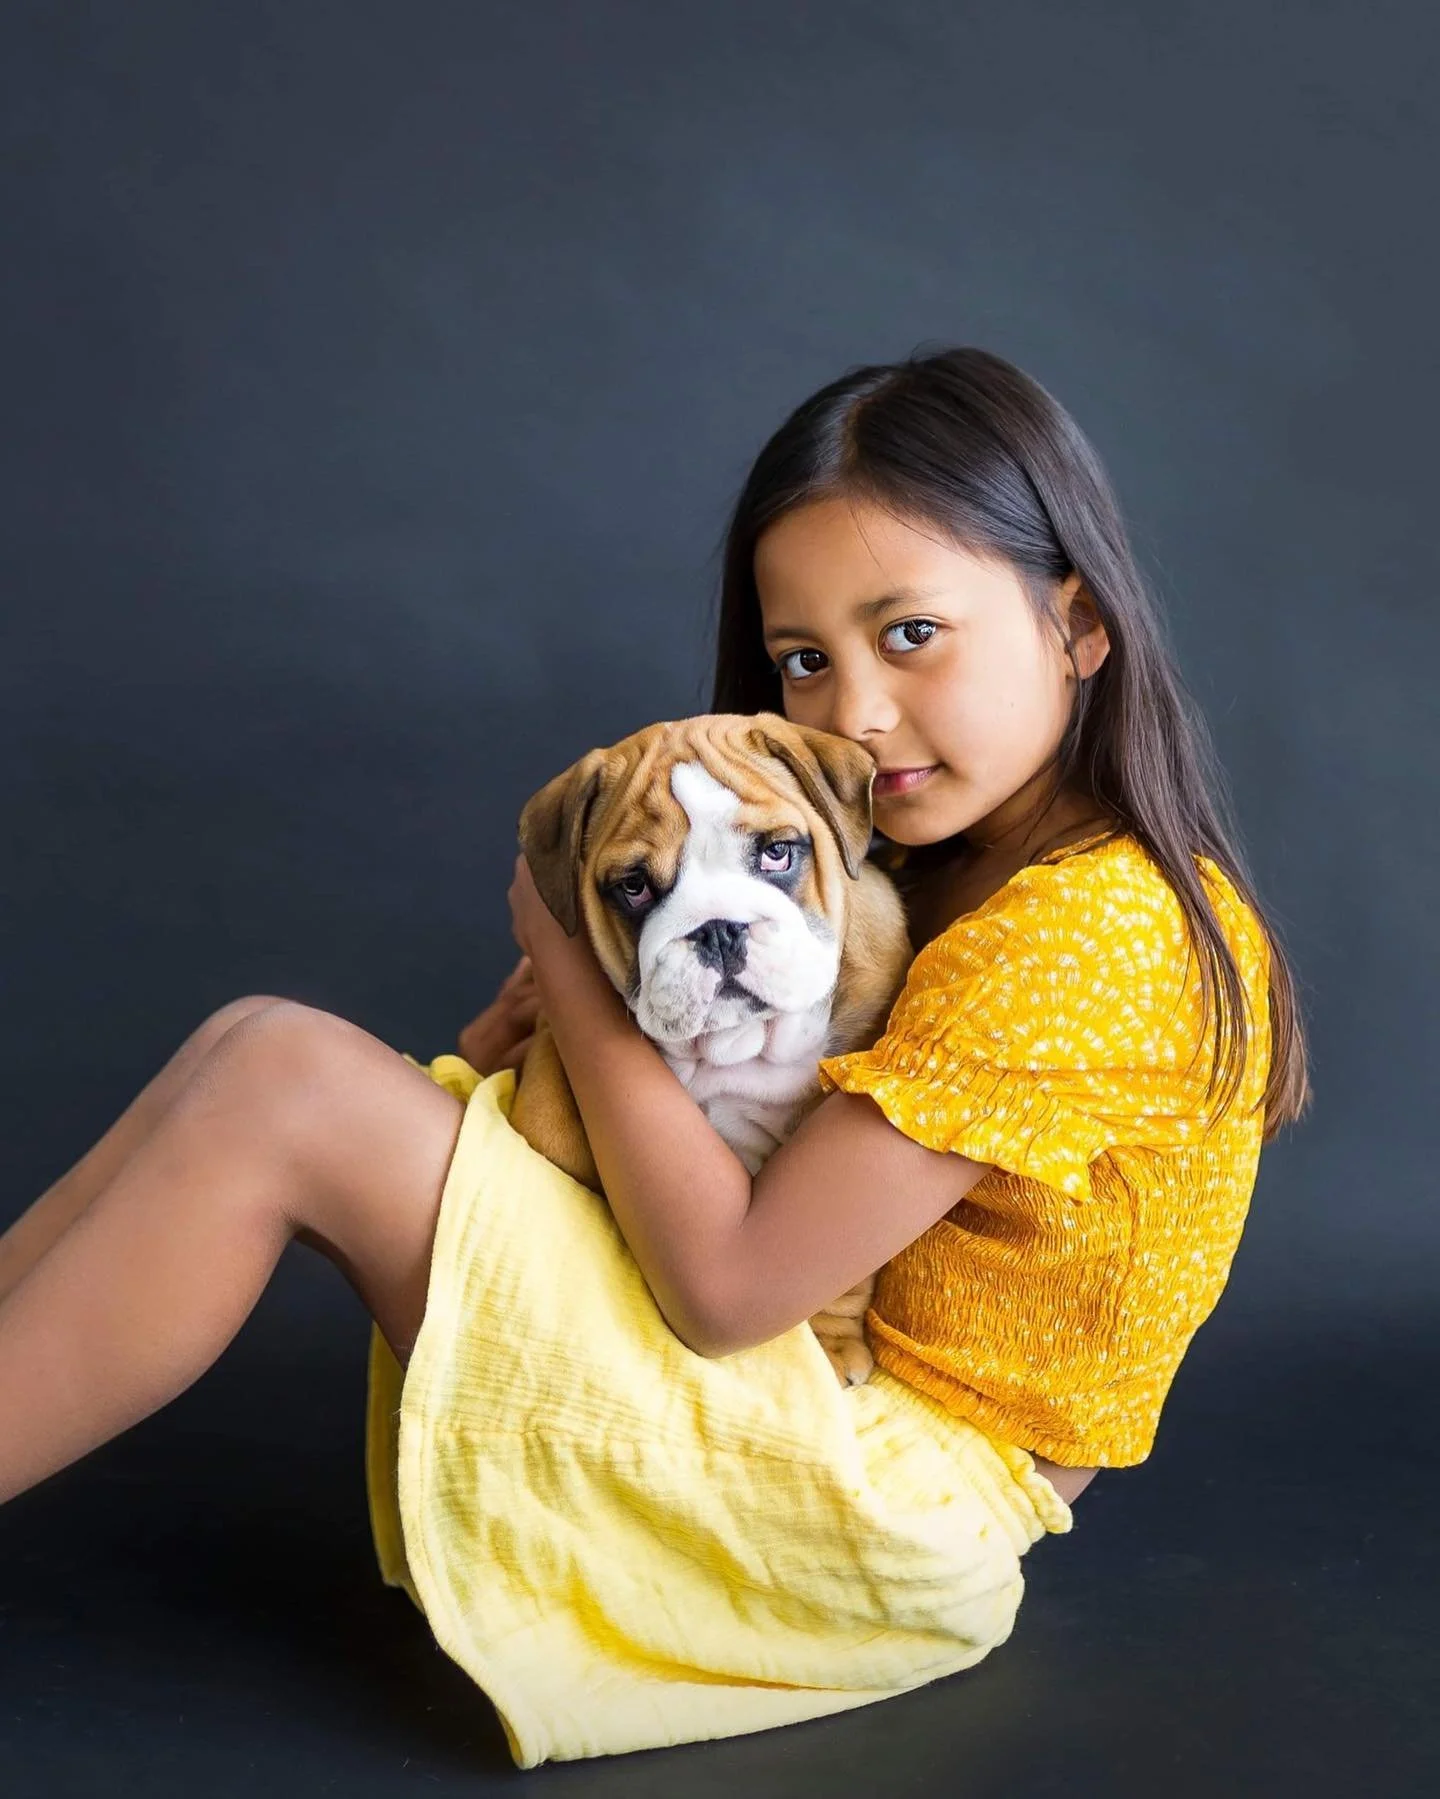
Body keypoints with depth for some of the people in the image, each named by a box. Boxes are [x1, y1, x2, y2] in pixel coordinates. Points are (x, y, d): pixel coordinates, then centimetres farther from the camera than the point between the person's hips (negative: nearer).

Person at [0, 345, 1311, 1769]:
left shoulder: (1090, 932, -21)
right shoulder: (971, 862, 9)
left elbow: (725, 1281, -22)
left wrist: (566, 959, -12)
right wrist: (557, 1013, -6)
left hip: (880, 1505, -9)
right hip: (812, 1365, 9)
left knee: (282, 1087, -19)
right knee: (262, 1044, 0)